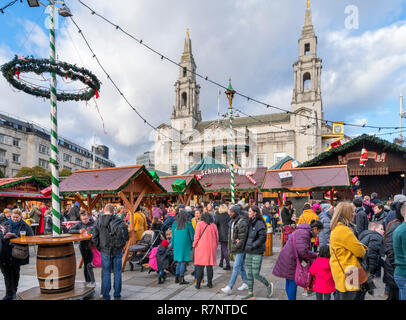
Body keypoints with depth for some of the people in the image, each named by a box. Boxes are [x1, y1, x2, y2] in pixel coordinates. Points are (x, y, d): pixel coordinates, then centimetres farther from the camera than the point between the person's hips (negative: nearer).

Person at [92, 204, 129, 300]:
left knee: (106, 273, 10)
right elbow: (126, 236, -8)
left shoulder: (99, 222, -3)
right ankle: (117, 296, 19)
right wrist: (121, 245, 6)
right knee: (117, 273, 11)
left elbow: (94, 238, -1)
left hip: (105, 251, 0)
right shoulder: (119, 221, -7)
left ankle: (106, 297, 15)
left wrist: (99, 248, 10)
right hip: (117, 251, 0)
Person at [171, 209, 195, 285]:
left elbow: (173, 236, 9)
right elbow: (192, 235, -3)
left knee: (179, 261, 16)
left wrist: (173, 246, 17)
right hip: (185, 245, -5)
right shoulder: (188, 224, -8)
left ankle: (177, 278, 18)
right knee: (183, 261, 2)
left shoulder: (174, 224, 3)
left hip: (177, 245, 5)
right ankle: (181, 279, 5)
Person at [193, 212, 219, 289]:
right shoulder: (213, 225, 7)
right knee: (209, 266, 10)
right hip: (211, 248, 3)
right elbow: (217, 237, 12)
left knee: (200, 266, 2)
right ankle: (210, 283, 15)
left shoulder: (200, 224, -2)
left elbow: (197, 236, -5)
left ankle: (198, 284, 3)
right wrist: (215, 247, 21)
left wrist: (194, 245, 6)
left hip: (201, 247, -2)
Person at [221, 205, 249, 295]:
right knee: (241, 266, 18)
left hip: (240, 248, -9)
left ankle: (229, 287, -9)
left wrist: (236, 246, -16)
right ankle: (246, 283, 31)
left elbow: (243, 237, -20)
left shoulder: (242, 223, -19)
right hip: (234, 248, 9)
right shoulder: (232, 221, 10)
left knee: (236, 267, -8)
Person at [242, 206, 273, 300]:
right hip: (248, 253, 7)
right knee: (249, 273, 12)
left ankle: (269, 285, 24)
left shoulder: (259, 223, -14)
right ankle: (250, 293, 22)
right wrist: (245, 246, 5)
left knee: (256, 274, -2)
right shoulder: (249, 223, 9)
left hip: (257, 253, -7)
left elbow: (262, 238, -18)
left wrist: (252, 246, -18)